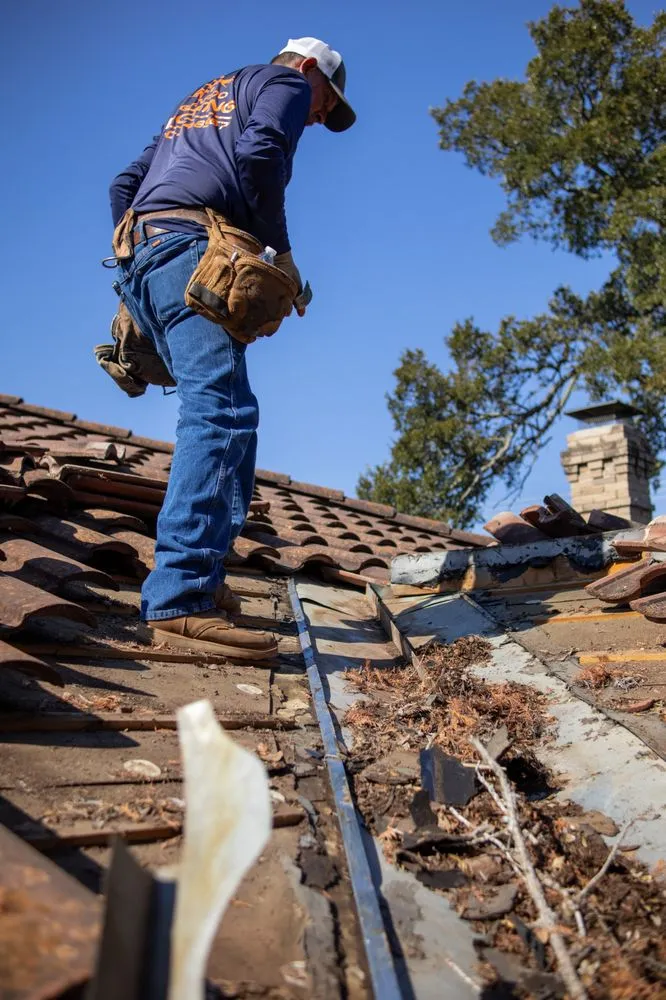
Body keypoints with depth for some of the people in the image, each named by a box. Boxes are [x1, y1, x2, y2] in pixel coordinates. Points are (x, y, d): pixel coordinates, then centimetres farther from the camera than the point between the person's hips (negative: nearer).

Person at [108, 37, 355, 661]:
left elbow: (125, 184, 30)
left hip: (140, 254, 9)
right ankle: (180, 599, -32)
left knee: (222, 413, 10)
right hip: (193, 247, -9)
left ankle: (198, 578, 3)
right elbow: (258, 151, -10)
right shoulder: (286, 81, 14)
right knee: (221, 413, -20)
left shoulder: (198, 102, 38)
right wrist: (281, 250, -4)